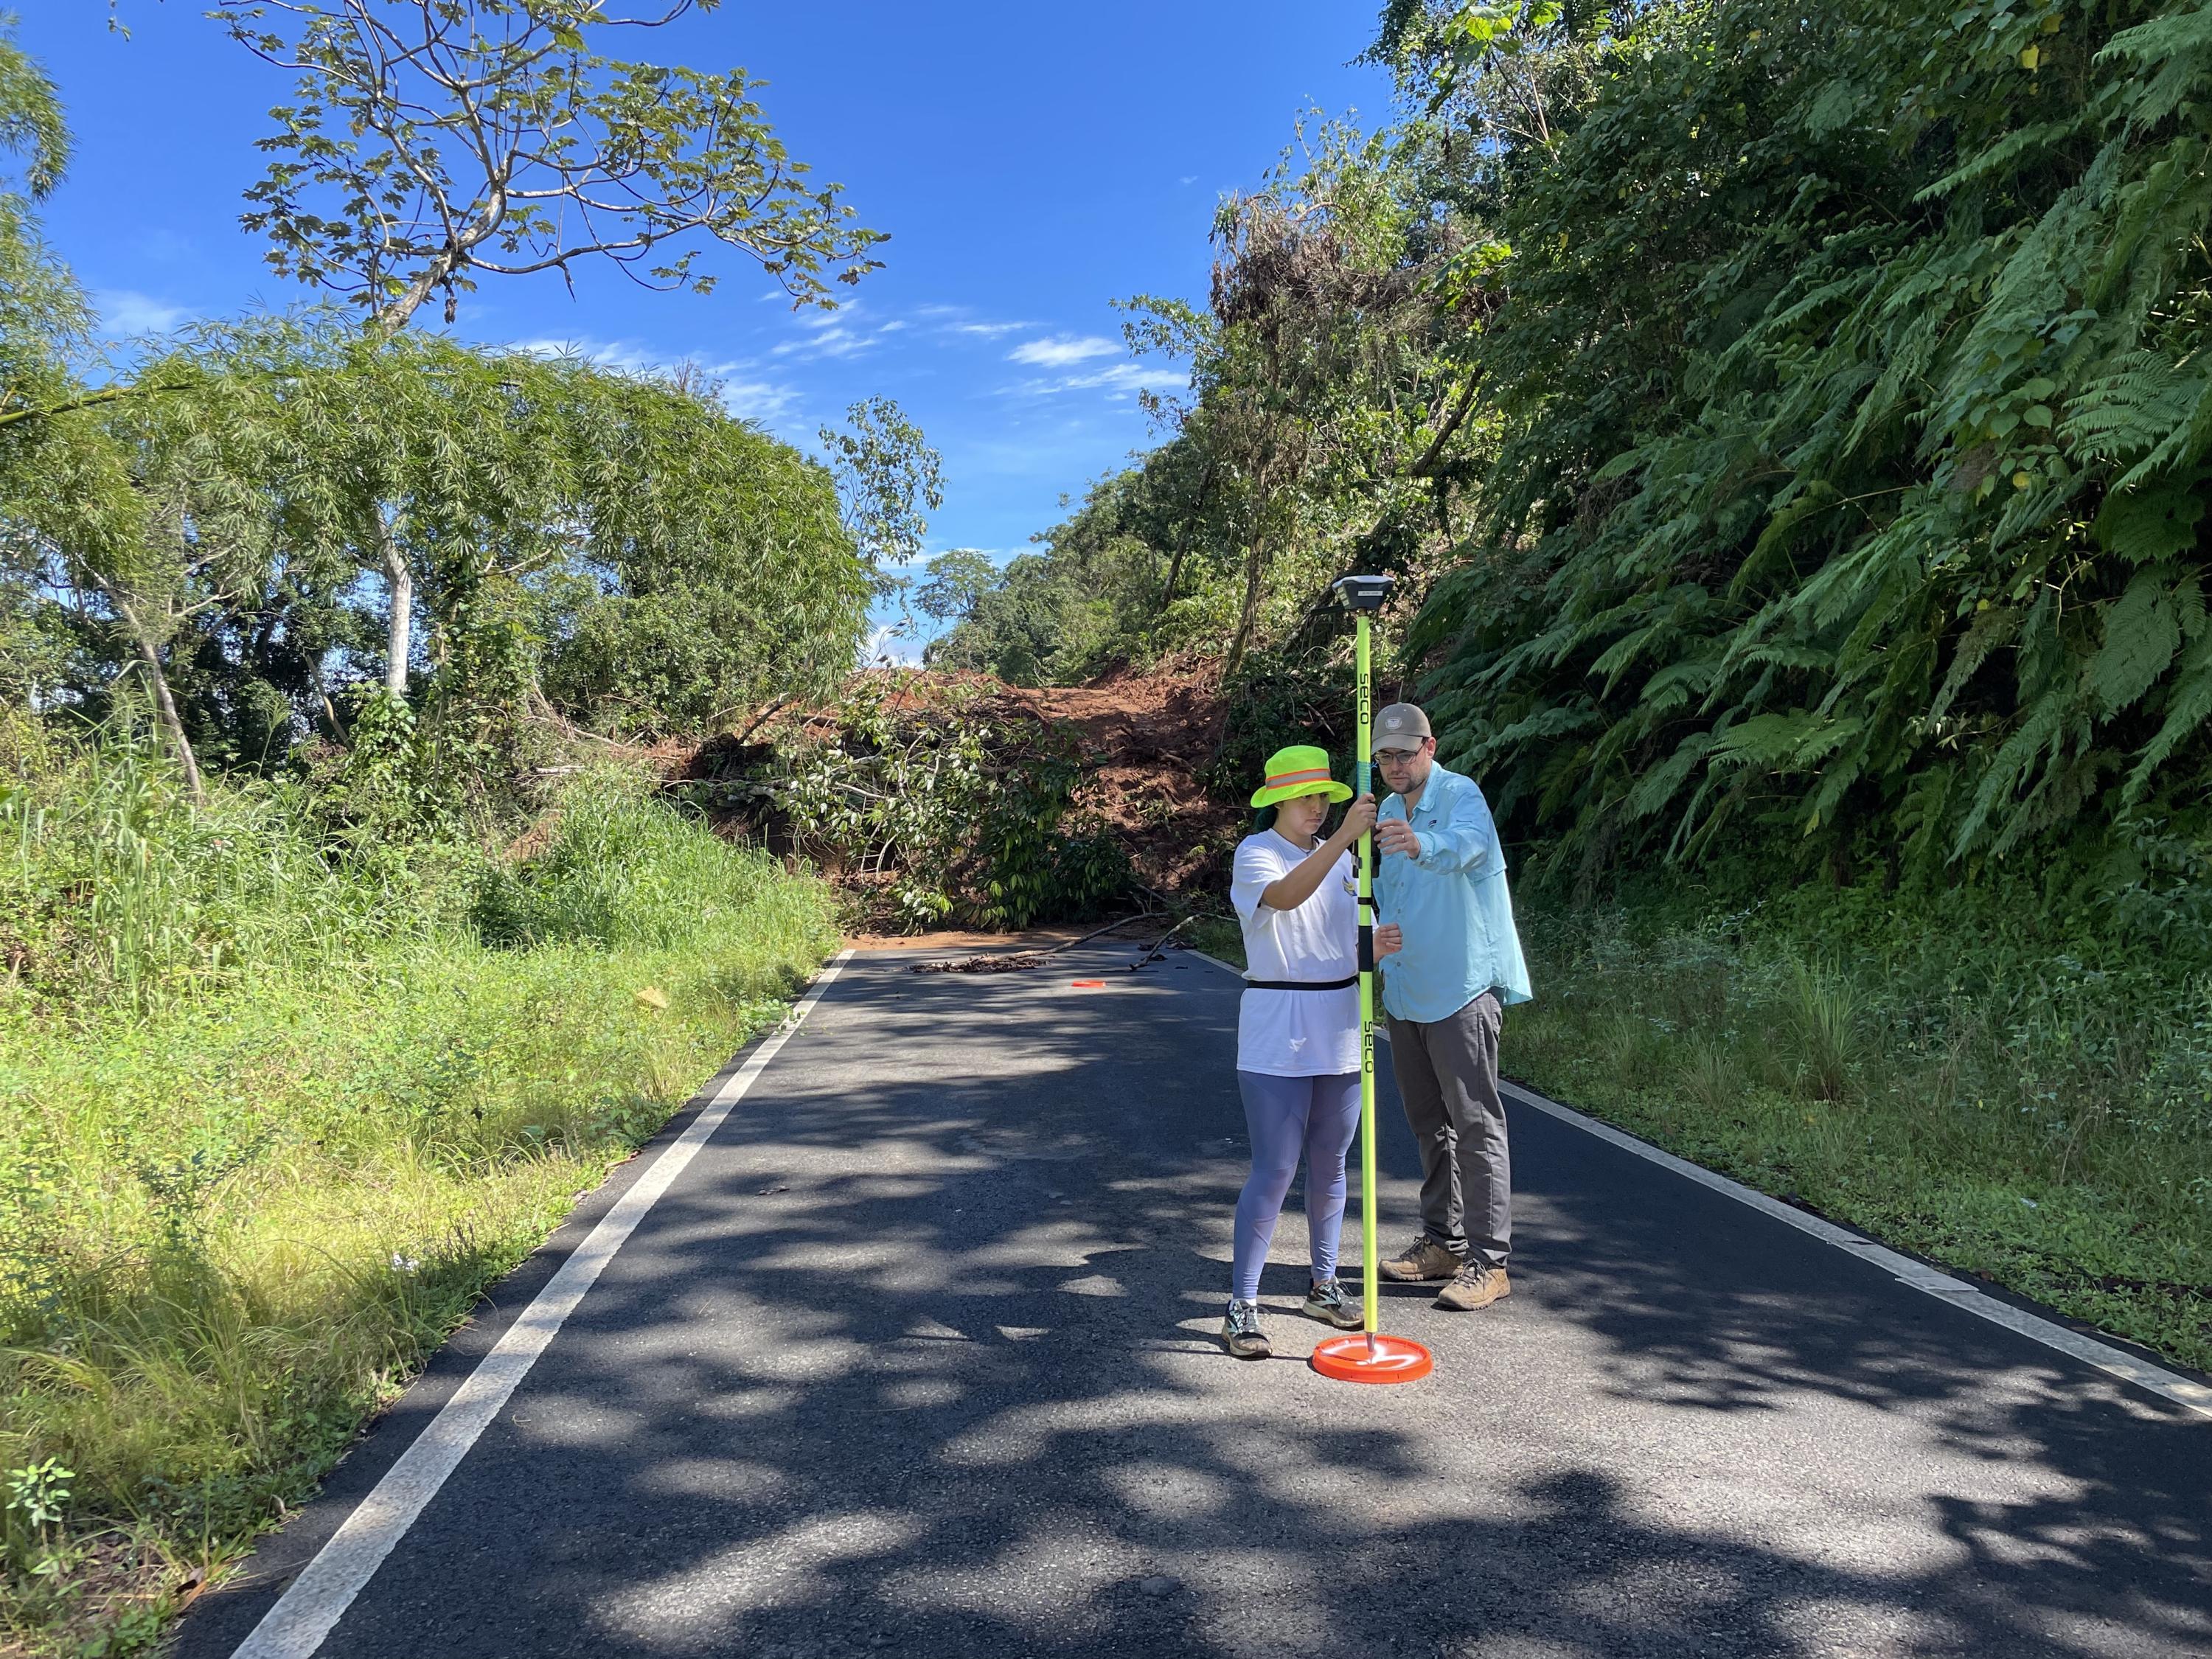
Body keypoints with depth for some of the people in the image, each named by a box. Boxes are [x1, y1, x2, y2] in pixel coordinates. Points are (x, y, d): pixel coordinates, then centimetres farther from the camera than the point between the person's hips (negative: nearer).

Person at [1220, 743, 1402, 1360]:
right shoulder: (1255, 853, -7)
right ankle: (1241, 1307, 1)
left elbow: (1352, 942, 13)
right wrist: (1345, 837, -38)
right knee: (1274, 1169, -8)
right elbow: (1285, 896, -30)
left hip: (1340, 1028, 6)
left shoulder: (1341, 857, 12)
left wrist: (1376, 945, -10)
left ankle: (1324, 1286, 30)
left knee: (1330, 1163, 14)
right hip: (1276, 1035, -6)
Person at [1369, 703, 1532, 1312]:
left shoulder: (1462, 796, -12)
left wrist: (1423, 844, -57)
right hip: (1405, 992, 8)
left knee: (1475, 1124, -5)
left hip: (1461, 988, -8)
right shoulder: (1387, 813, 13)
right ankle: (1442, 1242, 27)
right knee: (1429, 1124, 15)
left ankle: (1488, 1261, 0)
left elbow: (1464, 844, -37)